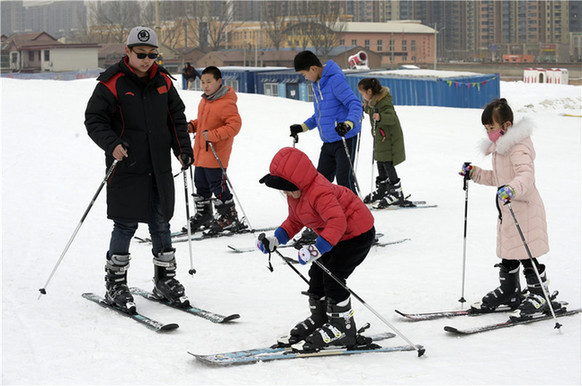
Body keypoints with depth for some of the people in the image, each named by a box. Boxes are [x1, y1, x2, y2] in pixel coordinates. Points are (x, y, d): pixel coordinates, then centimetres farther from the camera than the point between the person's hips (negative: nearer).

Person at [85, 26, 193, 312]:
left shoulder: (162, 81, 8)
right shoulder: (112, 83, -8)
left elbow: (177, 117, 17)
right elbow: (94, 120, -8)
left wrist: (183, 149, 6)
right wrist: (112, 144, -24)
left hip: (159, 168, 5)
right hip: (127, 167, -5)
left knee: (161, 224, 10)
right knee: (125, 225, -3)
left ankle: (165, 281, 22)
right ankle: (115, 284, 8)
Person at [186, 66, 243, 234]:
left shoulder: (226, 103, -18)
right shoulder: (205, 100, 11)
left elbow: (235, 125, -22)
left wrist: (213, 135, -26)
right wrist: (193, 126, 6)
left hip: (216, 153, -9)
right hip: (201, 151, 9)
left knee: (217, 185, -4)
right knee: (201, 184, 17)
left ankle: (230, 218, 8)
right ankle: (203, 214, 32)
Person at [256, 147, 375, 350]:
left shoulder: (319, 192, -33)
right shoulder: (295, 193, -1)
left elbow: (337, 222, -44)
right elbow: (294, 221, 12)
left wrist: (317, 249, -52)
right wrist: (275, 240, -2)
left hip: (358, 234, -10)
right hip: (336, 236, 10)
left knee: (332, 277, -16)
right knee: (317, 275, 10)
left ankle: (343, 327, -4)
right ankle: (319, 319, 27)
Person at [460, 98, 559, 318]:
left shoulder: (518, 147, -19)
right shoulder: (499, 146, 13)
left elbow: (527, 176, -34)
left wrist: (512, 189, -51)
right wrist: (474, 173, 21)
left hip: (524, 209, -10)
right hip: (507, 209, 10)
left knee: (527, 256, -4)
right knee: (507, 255, 17)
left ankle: (539, 296, 7)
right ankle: (508, 292, 30)